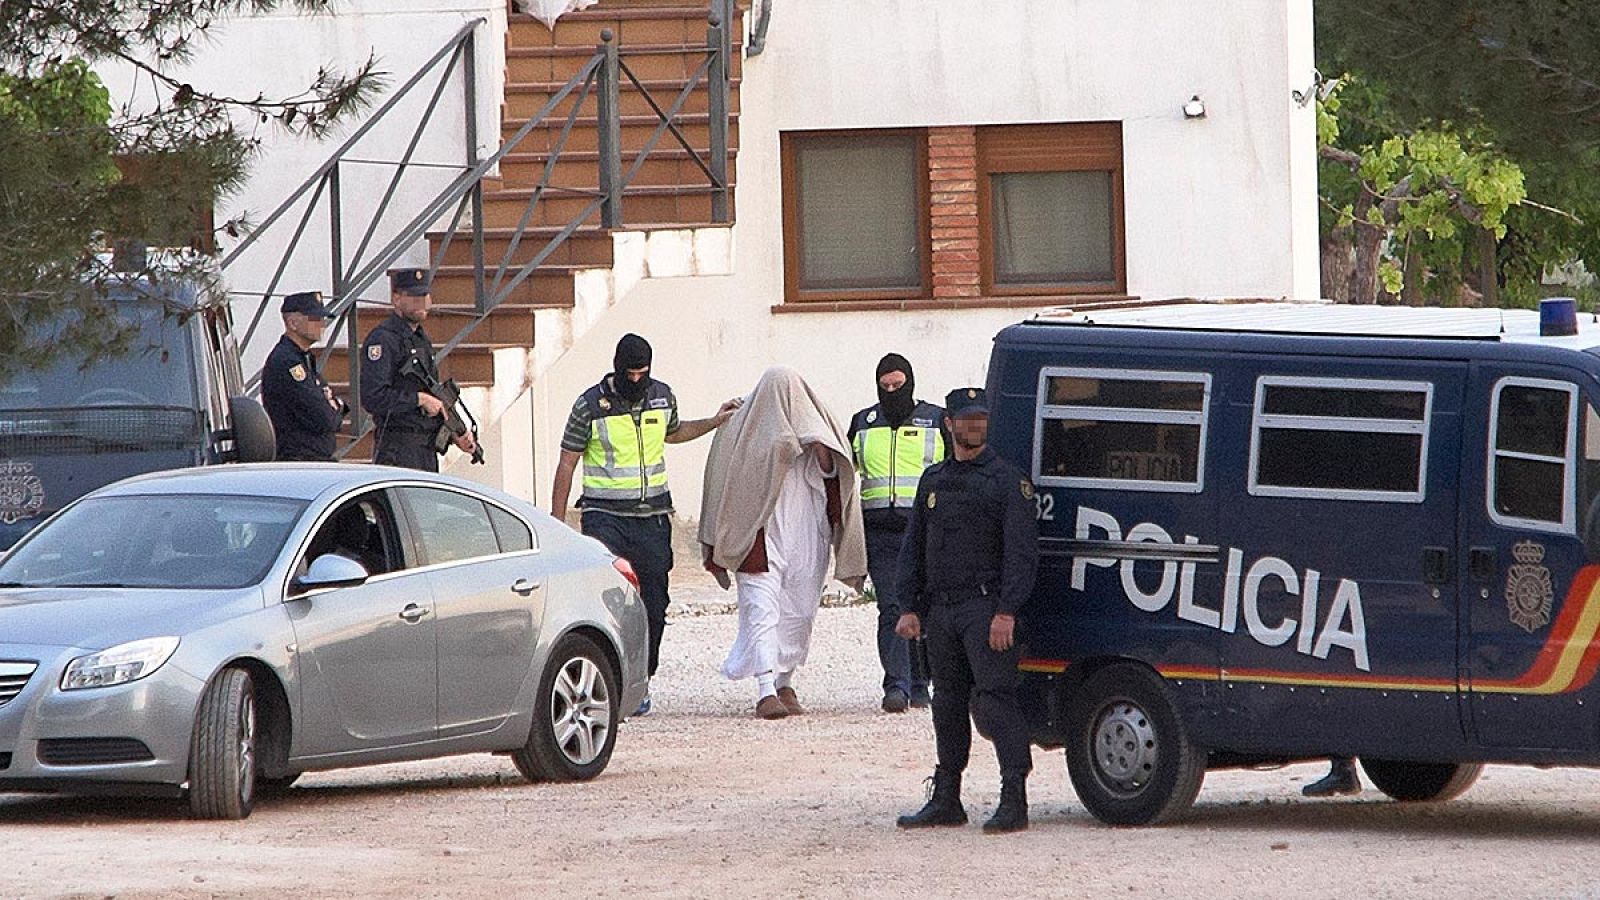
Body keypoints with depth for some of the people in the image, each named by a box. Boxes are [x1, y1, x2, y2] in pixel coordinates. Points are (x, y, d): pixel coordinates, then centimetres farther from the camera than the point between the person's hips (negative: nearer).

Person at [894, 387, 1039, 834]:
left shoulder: (1007, 480, -2)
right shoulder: (934, 480, 17)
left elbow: (1021, 551, -9)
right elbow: (913, 548, 19)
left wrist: (1006, 612, -17)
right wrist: (910, 608, 10)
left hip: (986, 608, -7)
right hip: (940, 609, 7)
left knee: (995, 696, -14)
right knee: (948, 702, 11)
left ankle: (1014, 798, -16)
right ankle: (946, 800, 18)